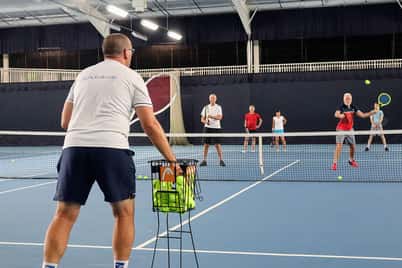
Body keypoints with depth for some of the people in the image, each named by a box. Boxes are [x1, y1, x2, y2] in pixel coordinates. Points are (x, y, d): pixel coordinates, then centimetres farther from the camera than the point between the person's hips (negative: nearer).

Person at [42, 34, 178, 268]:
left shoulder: (84, 74, 24)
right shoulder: (131, 76, 11)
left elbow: (65, 122, 24)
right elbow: (150, 125, 4)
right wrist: (172, 159, 9)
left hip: (74, 147, 4)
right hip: (112, 149, -4)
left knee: (65, 215, 9)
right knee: (124, 213, 11)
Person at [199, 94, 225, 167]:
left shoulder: (218, 107, 2)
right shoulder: (206, 107, 9)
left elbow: (219, 117, -12)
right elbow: (202, 119, 9)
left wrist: (211, 116, -25)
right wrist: (205, 121, -13)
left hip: (216, 128, -2)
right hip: (207, 127, 2)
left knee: (217, 144, -6)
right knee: (206, 144, 2)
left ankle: (221, 160, 2)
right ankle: (204, 160, 9)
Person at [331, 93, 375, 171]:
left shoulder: (353, 108, 1)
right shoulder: (341, 107, -14)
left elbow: (362, 115, 0)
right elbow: (336, 114, -32)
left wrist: (370, 113, -15)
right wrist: (340, 115, -55)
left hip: (350, 130, 5)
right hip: (341, 130, -5)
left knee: (353, 146, 10)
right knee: (339, 146, -13)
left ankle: (351, 160, 34)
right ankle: (335, 163, -8)